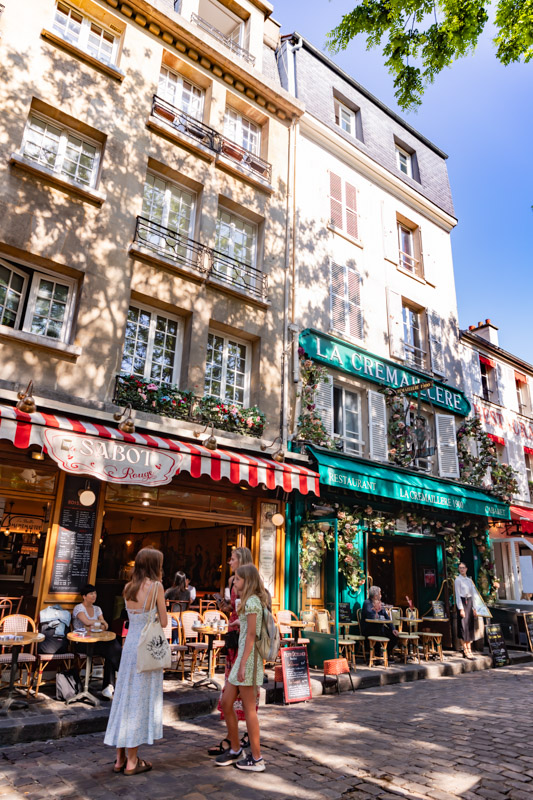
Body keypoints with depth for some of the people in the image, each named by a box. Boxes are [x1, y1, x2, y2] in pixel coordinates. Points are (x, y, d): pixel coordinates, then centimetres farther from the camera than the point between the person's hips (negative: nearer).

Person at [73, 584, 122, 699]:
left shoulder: (97, 609, 17)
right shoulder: (78, 608, -1)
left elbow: (105, 627, 7)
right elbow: (87, 622, -19)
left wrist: (94, 627, -13)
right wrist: (101, 622, -4)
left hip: (96, 641, 6)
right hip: (82, 642, -6)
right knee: (113, 650, -28)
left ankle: (108, 688, -24)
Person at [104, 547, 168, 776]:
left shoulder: (128, 588, 5)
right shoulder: (156, 586, -12)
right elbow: (163, 622, -7)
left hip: (130, 644, 6)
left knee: (125, 697, 14)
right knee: (141, 700, 4)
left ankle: (120, 758, 25)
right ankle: (132, 761, 13)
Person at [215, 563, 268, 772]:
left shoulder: (252, 601, -14)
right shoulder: (251, 601, 15)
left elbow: (251, 635, -19)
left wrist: (243, 664, -20)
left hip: (249, 658, -10)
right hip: (243, 657, 10)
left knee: (249, 708, 1)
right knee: (226, 702, 12)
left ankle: (256, 758, 13)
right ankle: (235, 750, 25)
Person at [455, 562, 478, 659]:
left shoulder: (469, 580, 13)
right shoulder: (458, 580, -5)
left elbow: (473, 594, 16)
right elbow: (457, 595, -9)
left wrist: (474, 608, 11)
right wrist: (461, 609, -14)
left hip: (470, 603, 7)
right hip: (462, 603, -7)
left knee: (470, 627, 6)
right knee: (464, 628, -6)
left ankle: (466, 650, 13)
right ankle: (467, 652, -3)